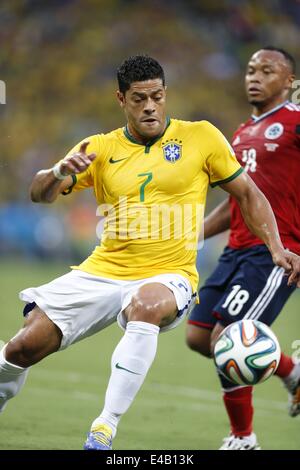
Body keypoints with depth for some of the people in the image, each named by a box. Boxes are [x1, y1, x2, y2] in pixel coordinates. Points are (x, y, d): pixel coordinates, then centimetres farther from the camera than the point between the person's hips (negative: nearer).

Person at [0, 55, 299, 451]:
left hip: (168, 276, -3)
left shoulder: (200, 137, 1)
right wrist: (60, 173, -25)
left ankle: (105, 430, -34)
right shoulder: (99, 149, 5)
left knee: (145, 306, -40)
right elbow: (40, 194, -2)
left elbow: (248, 195, 9)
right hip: (102, 272, 3)